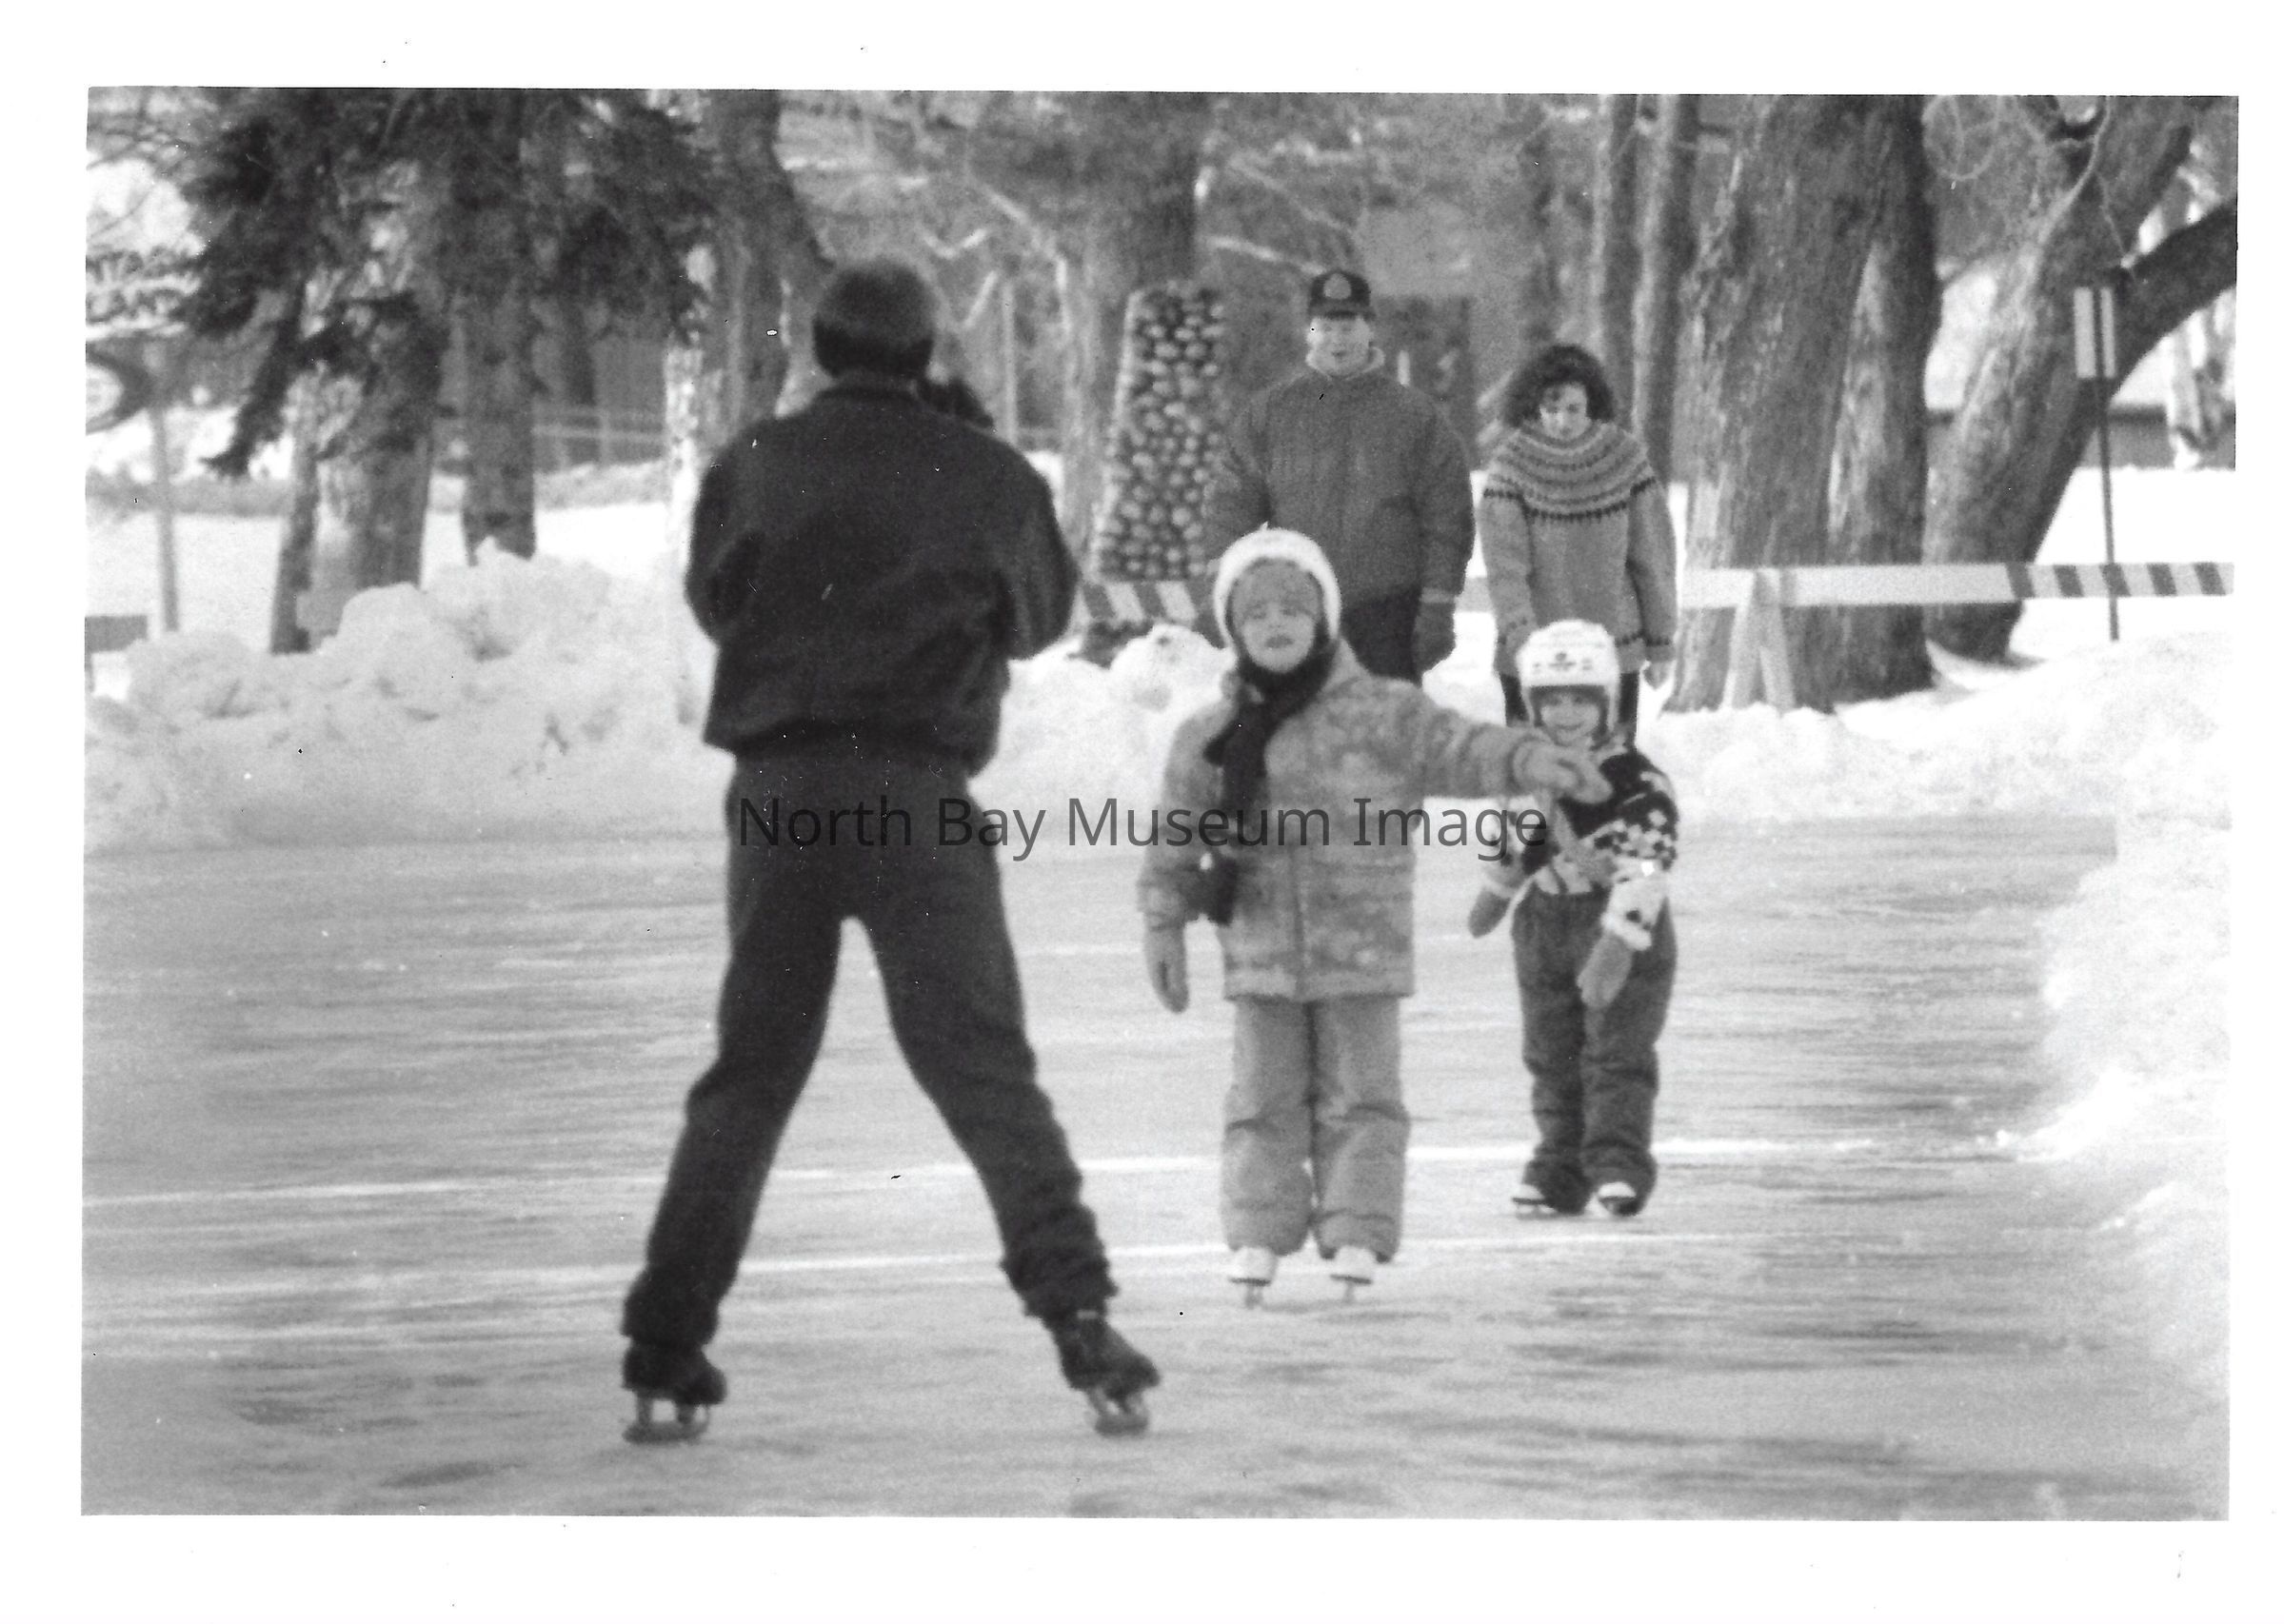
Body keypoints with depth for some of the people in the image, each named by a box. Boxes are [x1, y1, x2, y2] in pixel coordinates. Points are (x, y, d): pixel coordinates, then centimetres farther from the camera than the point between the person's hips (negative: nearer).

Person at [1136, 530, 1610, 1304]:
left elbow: (1459, 749, -13)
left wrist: (1532, 760, -30)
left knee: (1359, 1094, 2)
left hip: (1362, 949, -2)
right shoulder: (1209, 738, 3)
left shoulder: (1383, 716, -2)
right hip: (1262, 952, 2)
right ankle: (1257, 1235, 9)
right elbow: (1175, 844, 10)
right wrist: (1163, 928, 6)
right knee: (1266, 1095, 5)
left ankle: (1356, 1233, 5)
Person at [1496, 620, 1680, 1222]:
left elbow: (1644, 868, -26)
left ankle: (1619, 1167, -8)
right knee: (1551, 1055, 9)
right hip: (1546, 926, 6)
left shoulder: (1639, 784, -19)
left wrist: (1617, 945, -34)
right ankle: (1559, 1169, 16)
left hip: (1623, 930, -6)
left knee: (1618, 1052, -9)